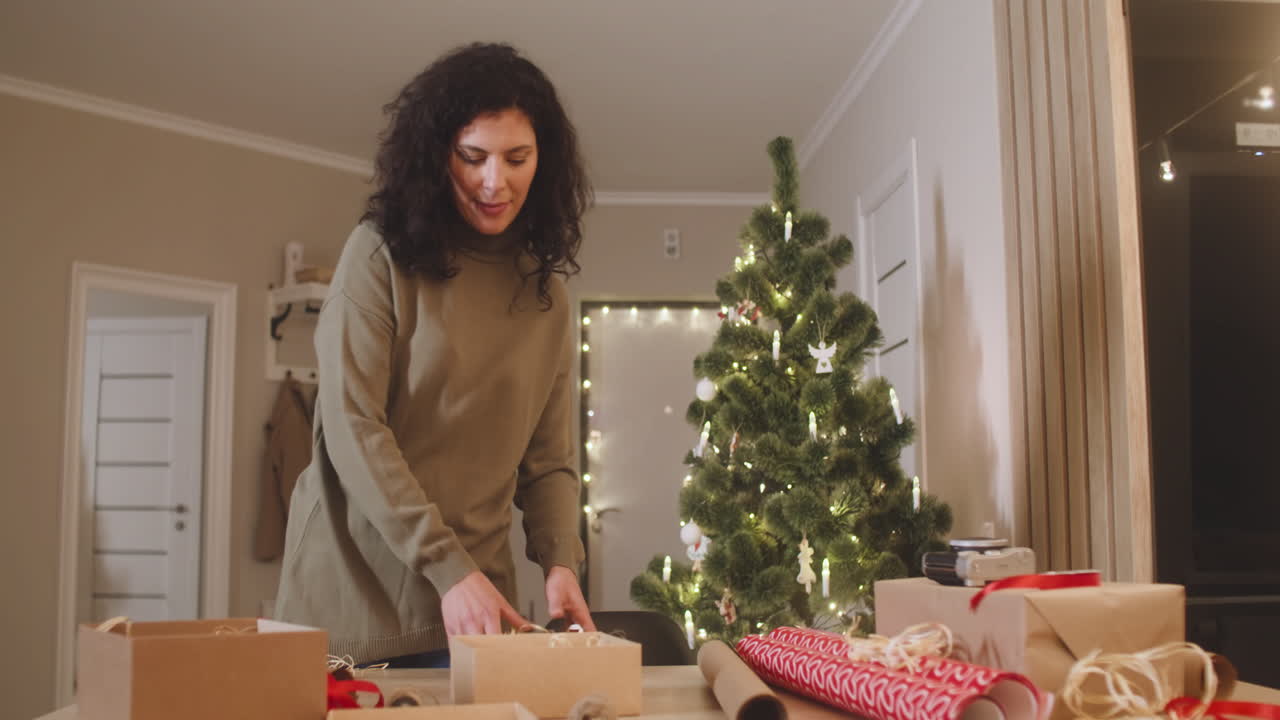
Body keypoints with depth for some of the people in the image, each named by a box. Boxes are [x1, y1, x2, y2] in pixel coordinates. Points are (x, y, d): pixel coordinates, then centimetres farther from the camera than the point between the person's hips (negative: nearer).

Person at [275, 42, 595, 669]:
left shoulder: (544, 291, 6)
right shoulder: (379, 254, -7)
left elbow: (548, 459, 8)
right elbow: (351, 428, -14)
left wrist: (560, 560, -9)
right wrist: (448, 569, -20)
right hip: (355, 584, -3)